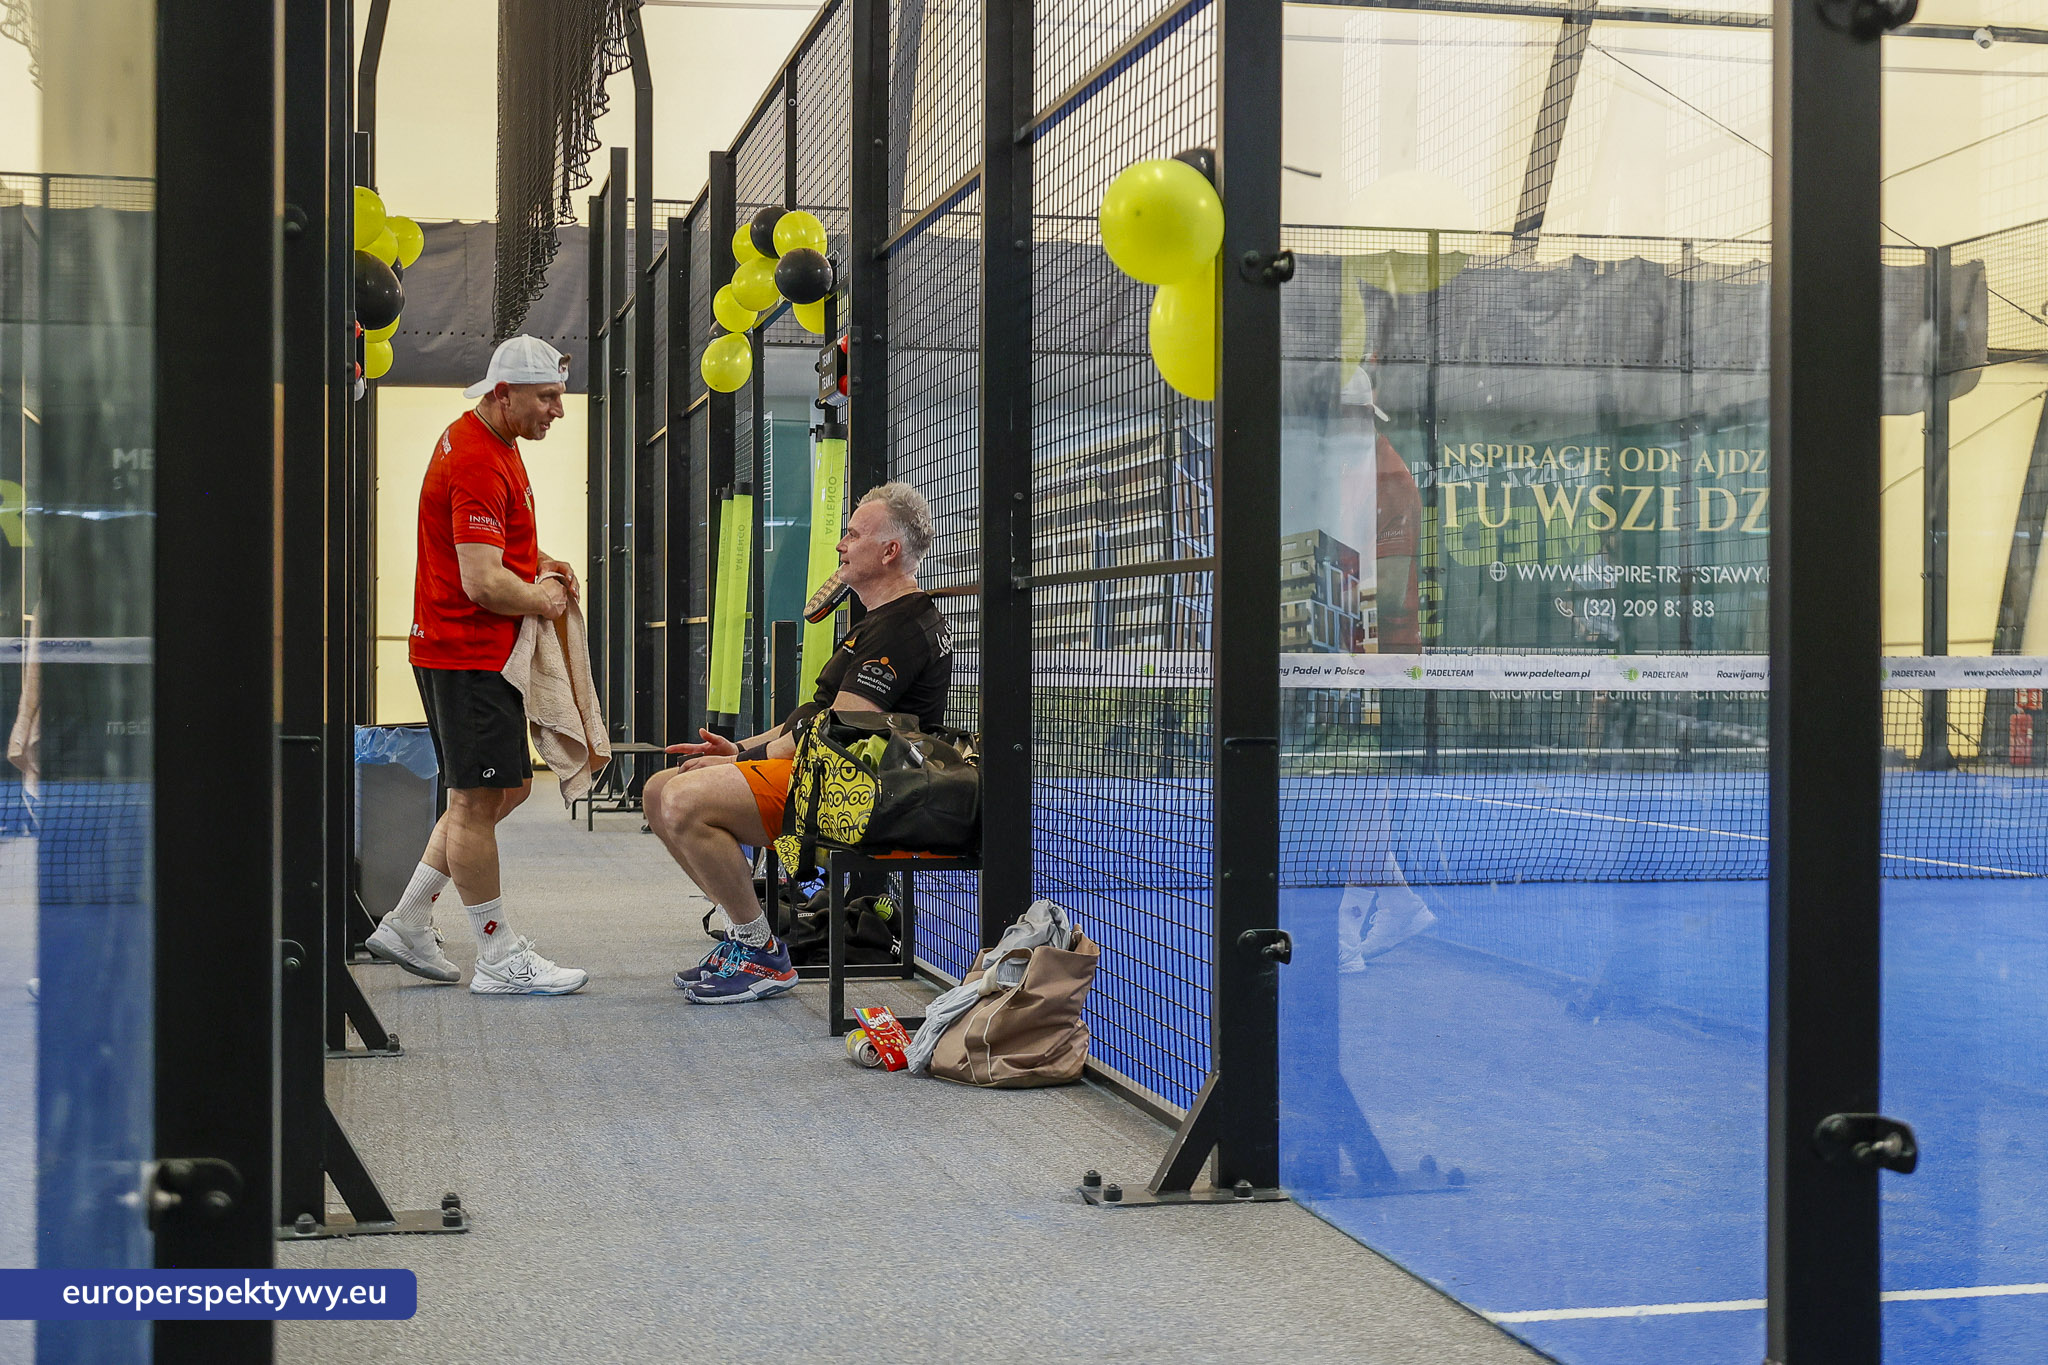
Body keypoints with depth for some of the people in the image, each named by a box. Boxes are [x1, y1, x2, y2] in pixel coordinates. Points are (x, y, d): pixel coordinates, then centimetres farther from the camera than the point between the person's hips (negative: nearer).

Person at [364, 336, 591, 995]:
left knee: (505, 788, 15)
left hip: (477, 651, 11)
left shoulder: (494, 444, 14)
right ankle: (500, 959, 4)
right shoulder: (478, 462, -19)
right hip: (468, 652, -11)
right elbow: (484, 582, -25)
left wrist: (540, 563, 11)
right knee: (478, 800, -4)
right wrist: (544, 600, -8)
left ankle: (406, 925, 21)